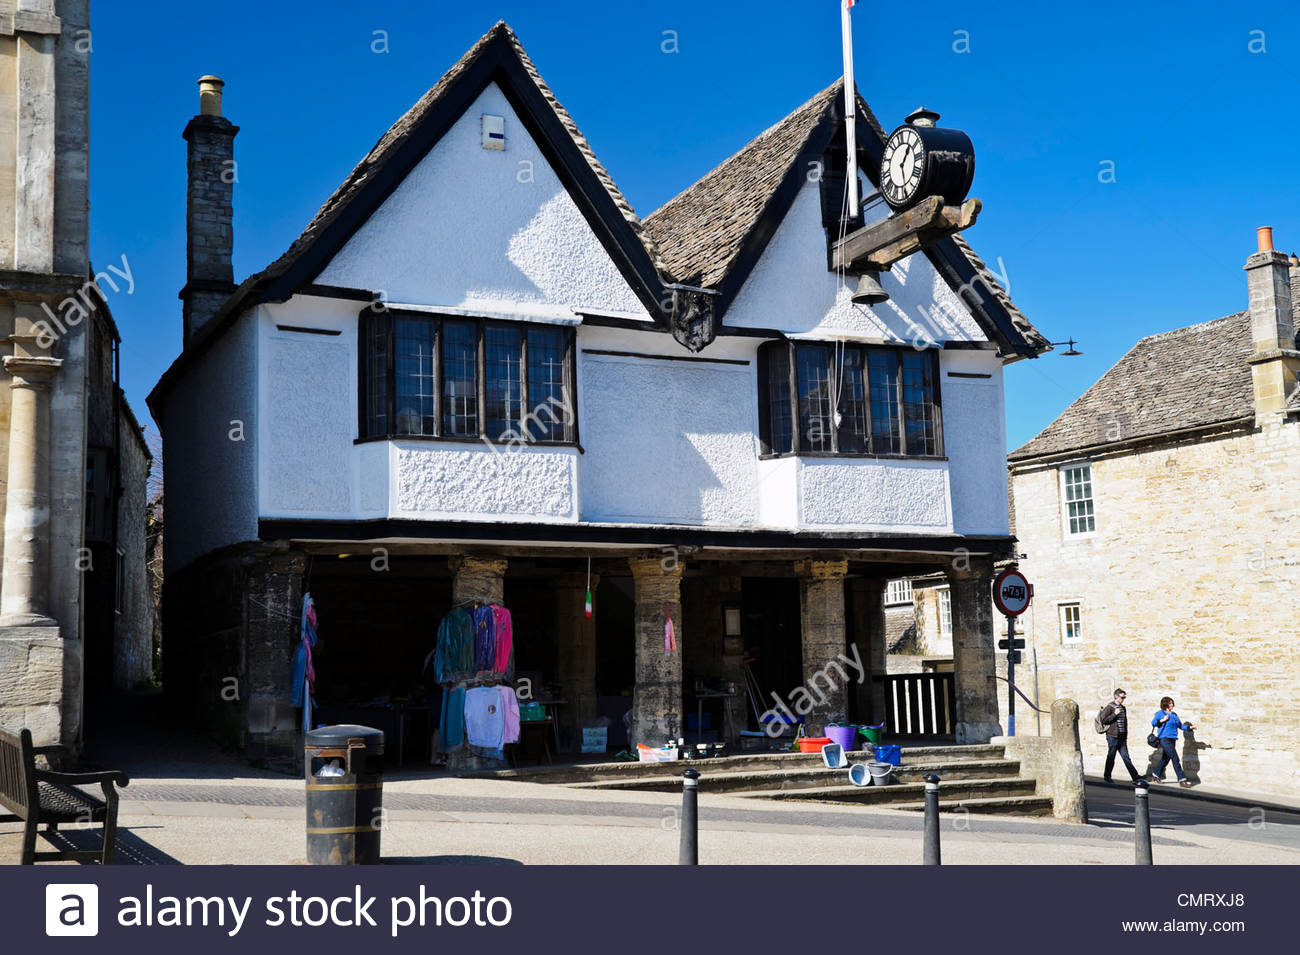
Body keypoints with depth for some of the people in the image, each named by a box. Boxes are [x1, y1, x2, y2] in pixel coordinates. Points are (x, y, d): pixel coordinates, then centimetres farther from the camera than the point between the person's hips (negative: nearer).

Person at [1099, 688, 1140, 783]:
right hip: (1112, 736, -6)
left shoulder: (1123, 708, 15)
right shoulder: (1109, 707, -6)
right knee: (1111, 756, 1)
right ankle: (1107, 776, 13)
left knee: (1126, 757, 2)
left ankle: (1135, 776, -3)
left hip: (1122, 737, 6)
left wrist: (1125, 736, 19)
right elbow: (1103, 720, -12)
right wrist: (1115, 714, -18)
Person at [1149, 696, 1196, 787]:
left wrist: (1189, 727, 7)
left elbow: (1180, 725, 20)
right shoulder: (1160, 713, -1)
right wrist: (1163, 720, -16)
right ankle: (1182, 779, -13)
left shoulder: (1174, 715, 19)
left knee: (1165, 759, 13)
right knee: (1175, 758, -12)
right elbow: (1153, 722, -8)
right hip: (1164, 738, -8)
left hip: (1172, 739, 8)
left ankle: (1156, 775, 27)